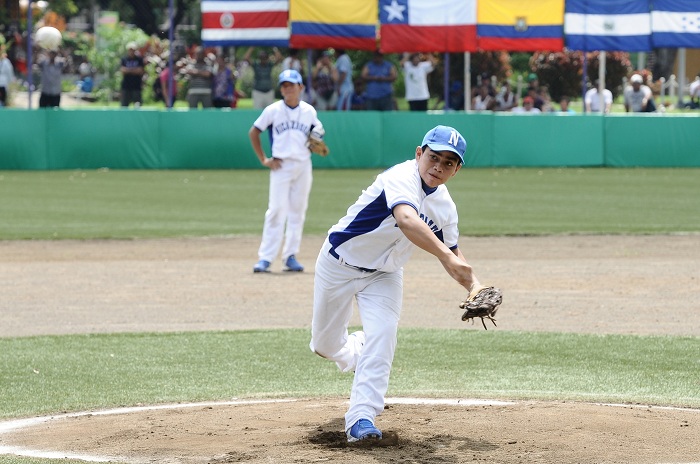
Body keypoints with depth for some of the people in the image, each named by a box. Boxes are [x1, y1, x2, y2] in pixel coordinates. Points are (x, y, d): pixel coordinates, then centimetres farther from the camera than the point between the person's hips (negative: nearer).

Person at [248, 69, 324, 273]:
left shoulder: (309, 111, 6)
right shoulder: (273, 110, -1)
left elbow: (317, 132, 20)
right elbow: (253, 133, 5)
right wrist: (263, 159, -1)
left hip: (303, 165, 3)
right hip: (281, 165, -3)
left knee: (298, 211, 5)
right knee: (276, 210, -10)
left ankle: (290, 256, 13)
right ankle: (265, 257, -9)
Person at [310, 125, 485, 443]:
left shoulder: (445, 206, -8)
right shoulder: (402, 178, -31)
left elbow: (453, 253, 5)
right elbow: (406, 220, -51)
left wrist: (475, 286, -15)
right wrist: (446, 257, -63)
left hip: (384, 274, 4)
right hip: (340, 264, -4)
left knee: (382, 338, -17)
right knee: (326, 344, 8)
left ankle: (361, 417, -16)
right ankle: (353, 352, 43)